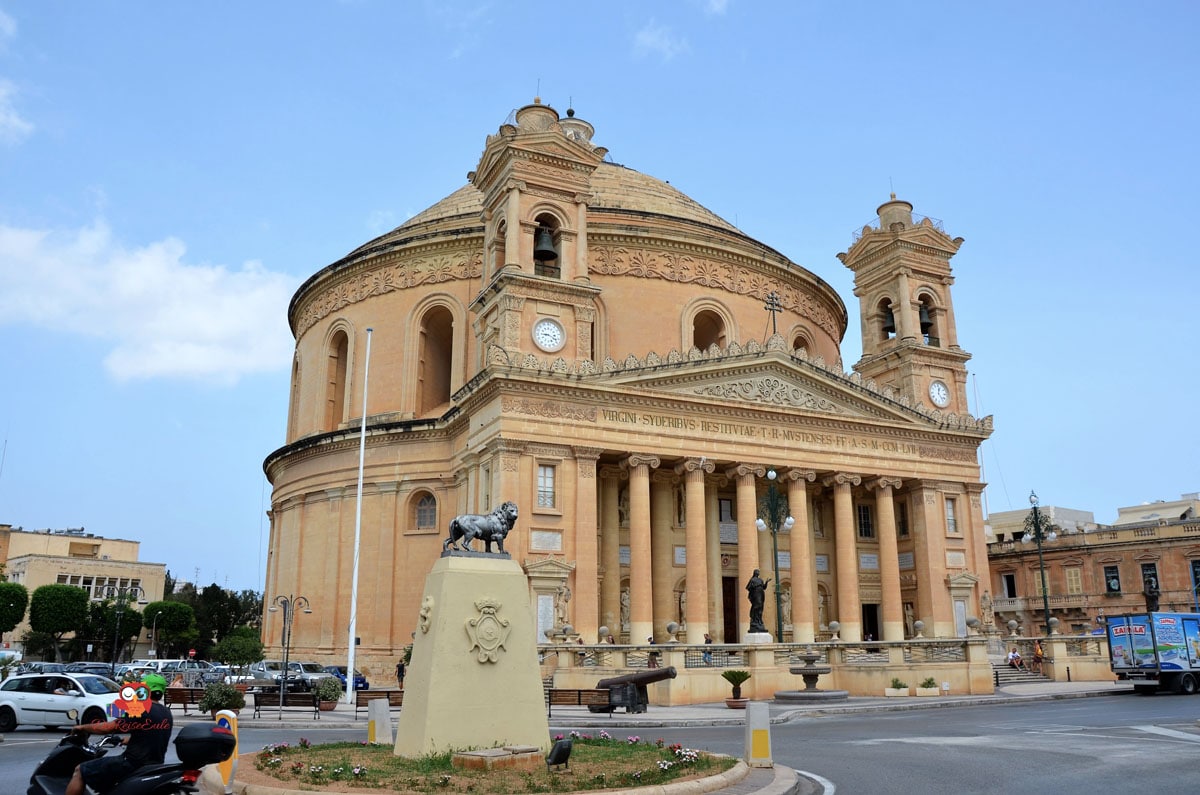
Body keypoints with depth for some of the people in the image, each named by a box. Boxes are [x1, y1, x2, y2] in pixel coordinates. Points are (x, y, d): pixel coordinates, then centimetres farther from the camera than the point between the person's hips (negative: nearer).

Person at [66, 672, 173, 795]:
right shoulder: (167, 714, 9)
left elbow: (108, 727, -11)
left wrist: (82, 727, 5)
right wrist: (124, 741, 34)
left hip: (133, 763, -9)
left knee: (80, 771, 1)